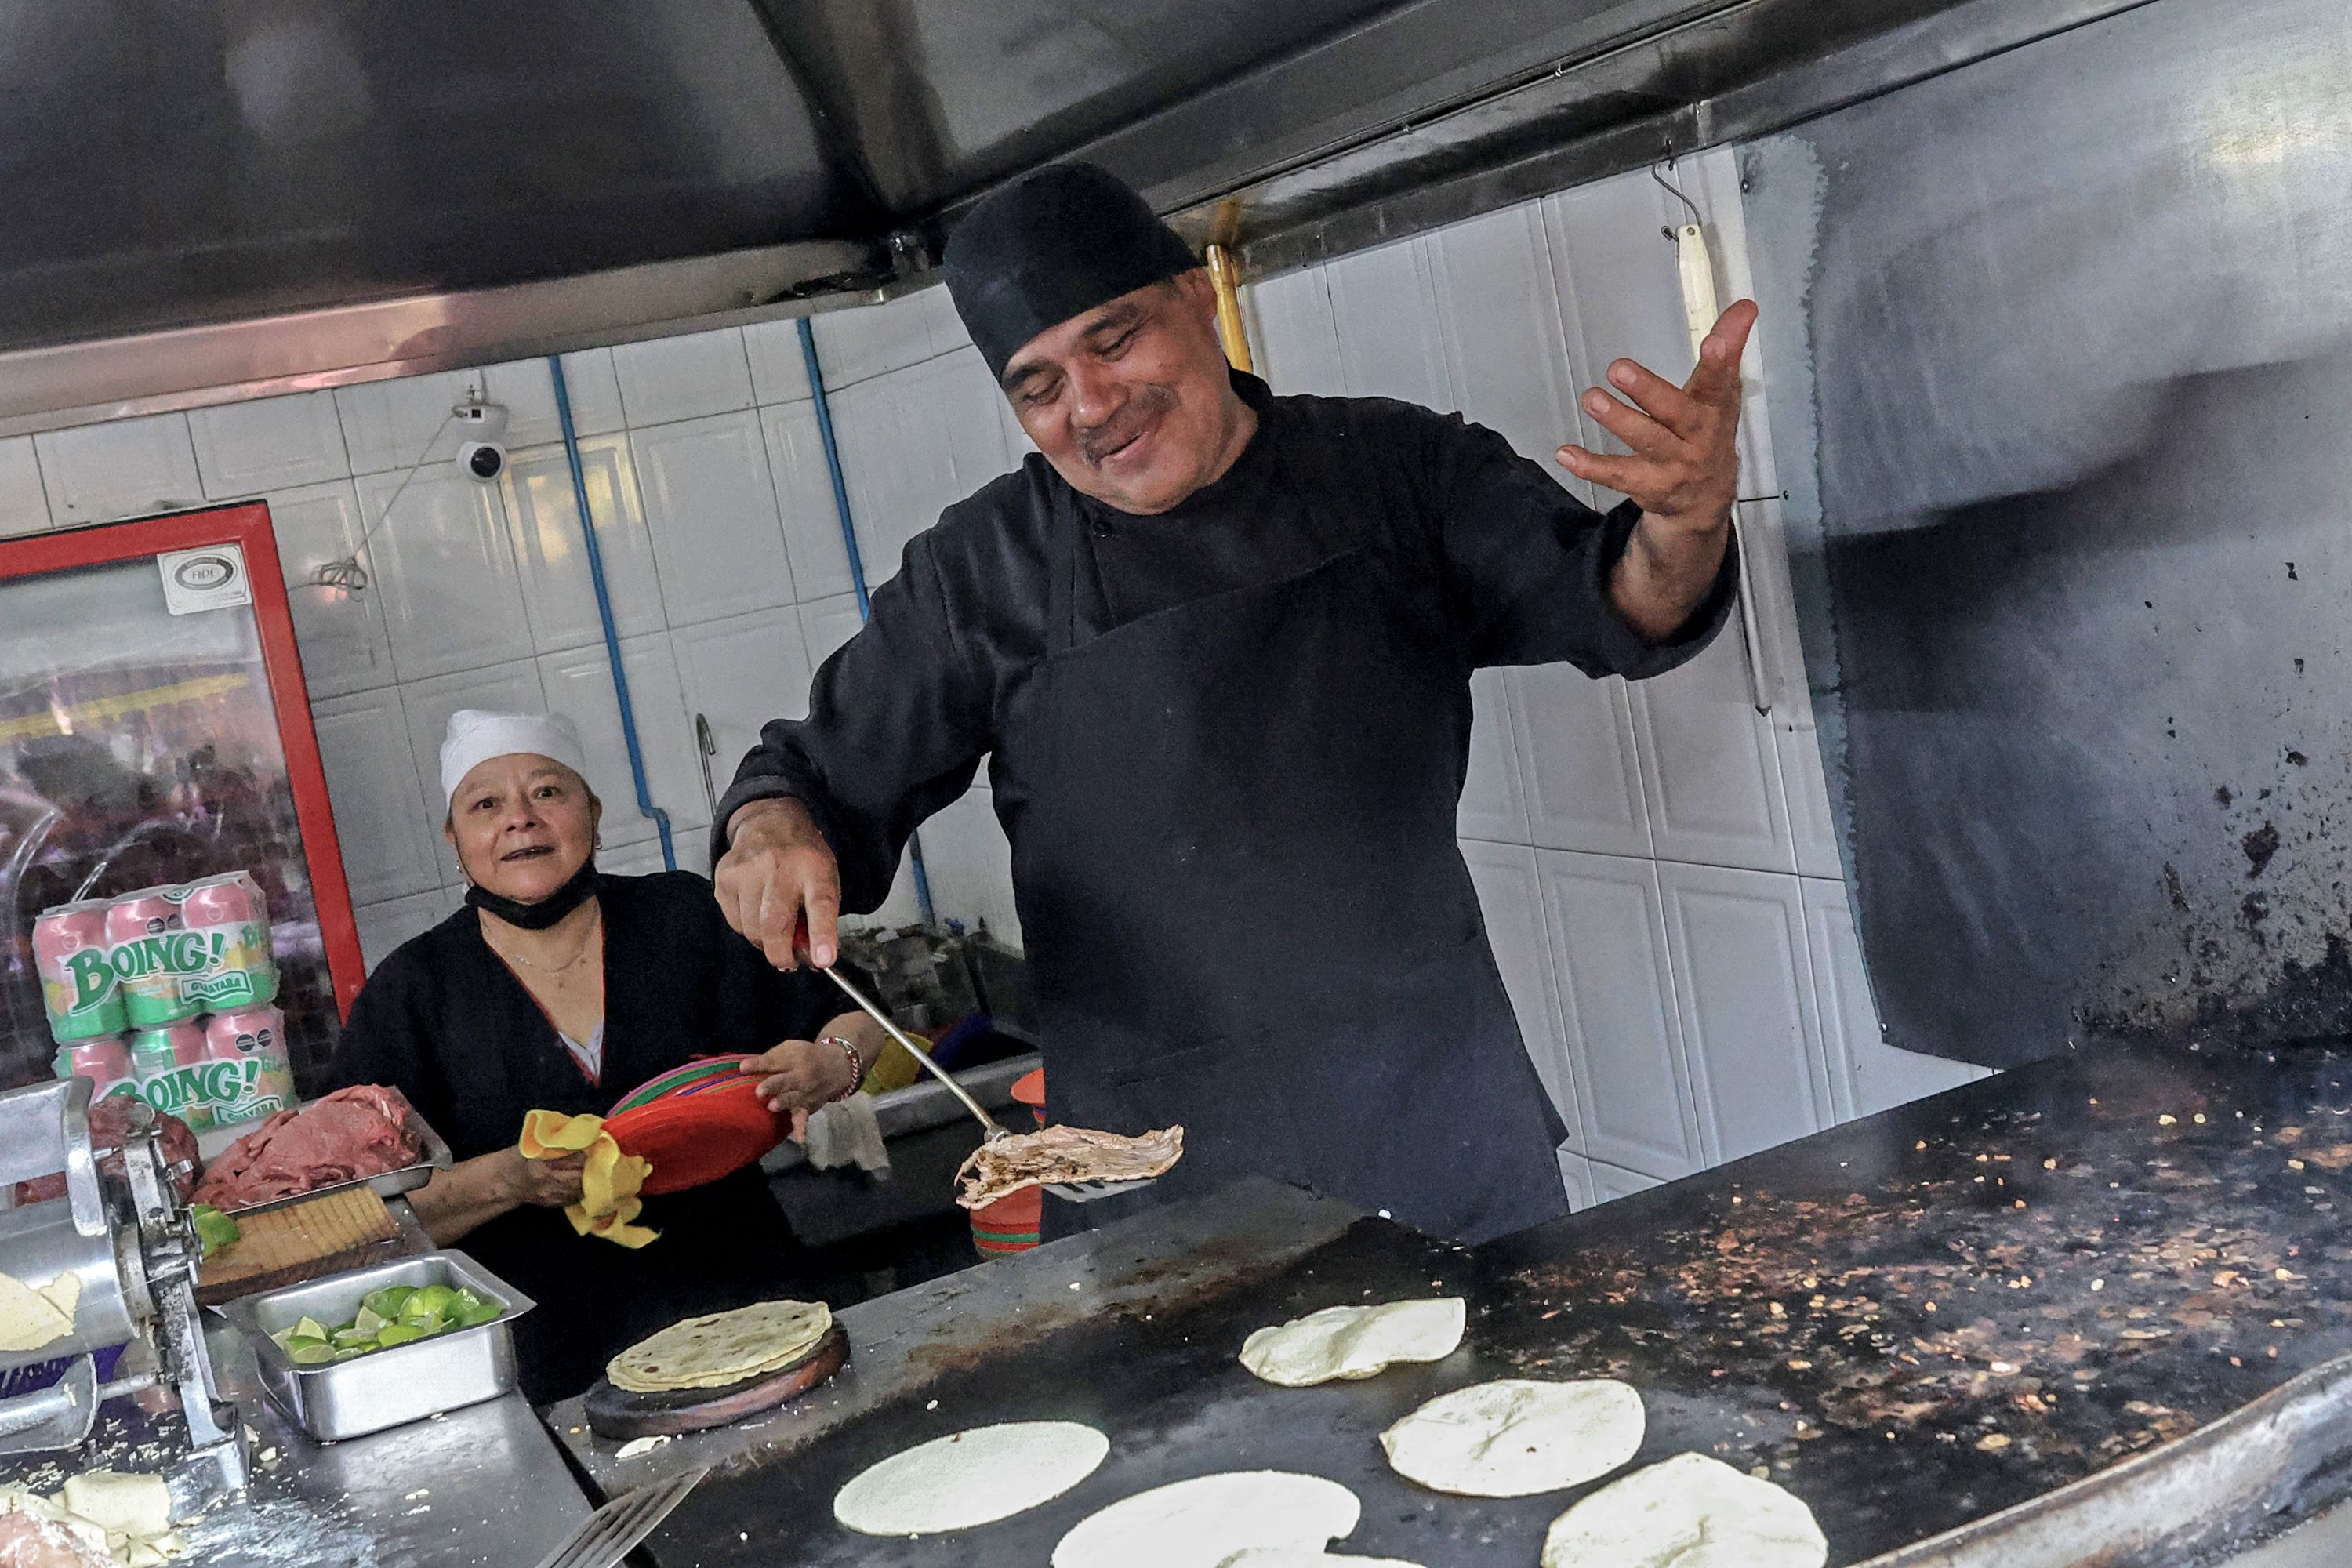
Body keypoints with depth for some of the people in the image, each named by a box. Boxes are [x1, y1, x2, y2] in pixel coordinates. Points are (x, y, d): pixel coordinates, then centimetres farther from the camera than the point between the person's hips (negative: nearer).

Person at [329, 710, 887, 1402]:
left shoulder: (686, 917, 6)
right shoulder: (409, 994, 4)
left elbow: (857, 1020, 14)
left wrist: (832, 1068, -8)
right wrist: (507, 1181, -16)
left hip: (740, 1313, 1)